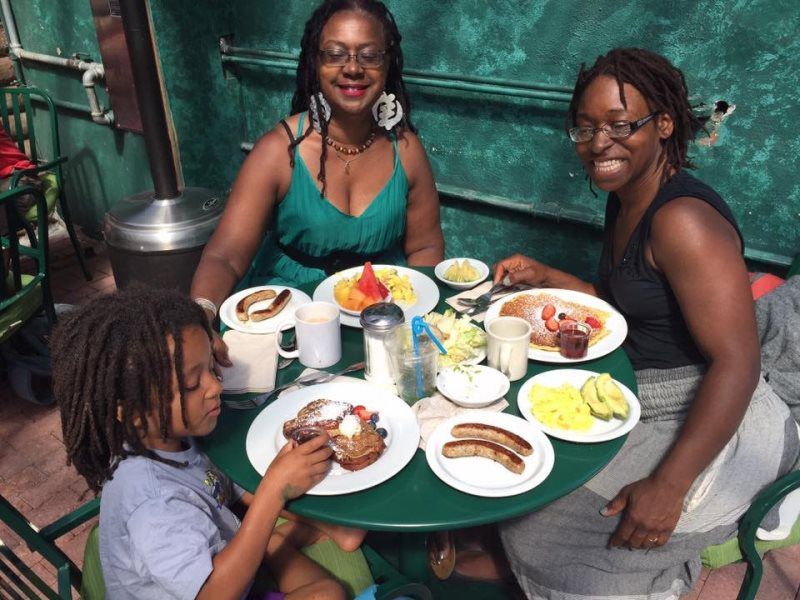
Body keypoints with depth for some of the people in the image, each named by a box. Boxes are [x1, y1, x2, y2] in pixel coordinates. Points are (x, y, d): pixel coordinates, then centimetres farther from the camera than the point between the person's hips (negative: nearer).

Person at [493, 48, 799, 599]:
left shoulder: (682, 219, -25)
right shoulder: (625, 199, 4)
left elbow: (736, 363, -28)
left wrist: (667, 486, -30)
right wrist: (543, 276, 6)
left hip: (708, 422, -9)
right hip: (637, 399, 9)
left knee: (550, 534, -11)